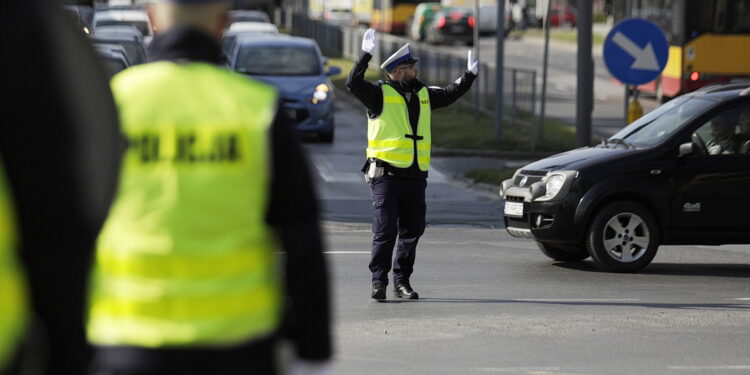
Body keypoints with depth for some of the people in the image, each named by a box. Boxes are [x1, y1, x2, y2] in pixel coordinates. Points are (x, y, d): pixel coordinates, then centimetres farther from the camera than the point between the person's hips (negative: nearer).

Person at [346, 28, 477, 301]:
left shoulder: (423, 95, 16)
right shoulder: (380, 94, -3)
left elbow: (450, 94, 30)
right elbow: (354, 84, -18)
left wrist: (469, 75, 22)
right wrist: (366, 54, -26)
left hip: (415, 176, 6)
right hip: (386, 175, -6)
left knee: (412, 231, 7)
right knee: (385, 232, -8)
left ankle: (402, 281, 16)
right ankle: (379, 281, -1)